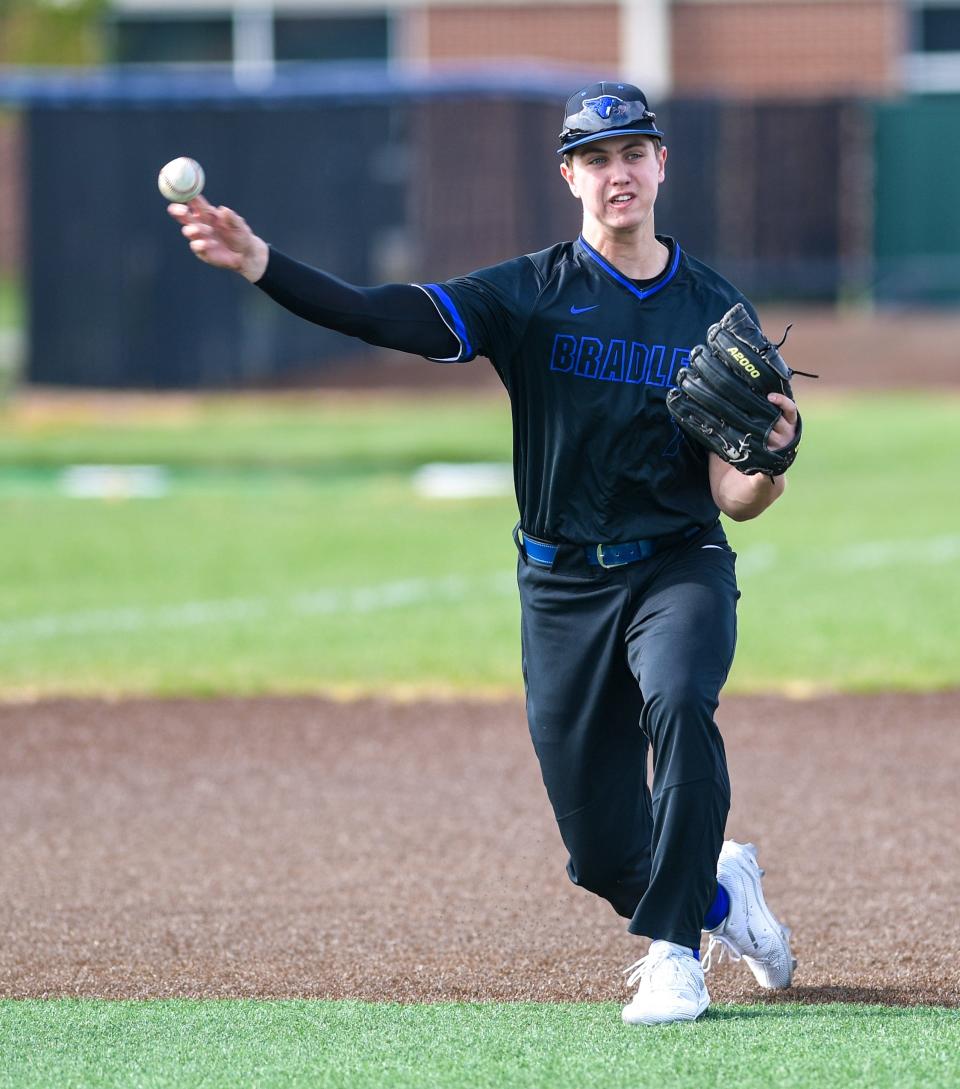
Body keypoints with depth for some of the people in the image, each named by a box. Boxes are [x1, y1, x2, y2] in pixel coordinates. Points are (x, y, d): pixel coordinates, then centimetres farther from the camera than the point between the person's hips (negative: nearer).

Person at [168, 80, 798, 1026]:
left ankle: (674, 951, -21)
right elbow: (388, 317, -18)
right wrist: (260, 265, -32)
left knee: (677, 699, -34)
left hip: (680, 565, -1)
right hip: (563, 583, 1)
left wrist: (768, 469, -27)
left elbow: (733, 499, -3)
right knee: (603, 852, 1)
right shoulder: (531, 293, -3)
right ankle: (721, 892, 36)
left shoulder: (716, 310, 0)